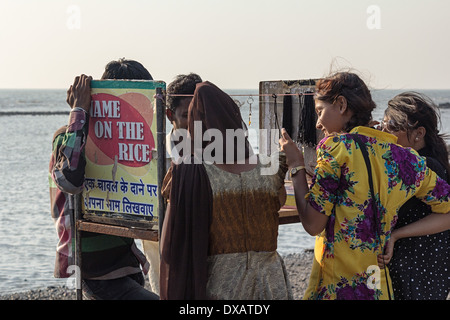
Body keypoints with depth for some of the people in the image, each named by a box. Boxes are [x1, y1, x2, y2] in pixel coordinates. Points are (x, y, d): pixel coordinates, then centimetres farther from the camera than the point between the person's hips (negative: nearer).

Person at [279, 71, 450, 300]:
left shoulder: (336, 146, -11)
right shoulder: (407, 160, 4)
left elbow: (312, 225, -13)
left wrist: (296, 165, -2)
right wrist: (395, 233, 7)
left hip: (334, 289, -6)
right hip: (380, 289, 6)